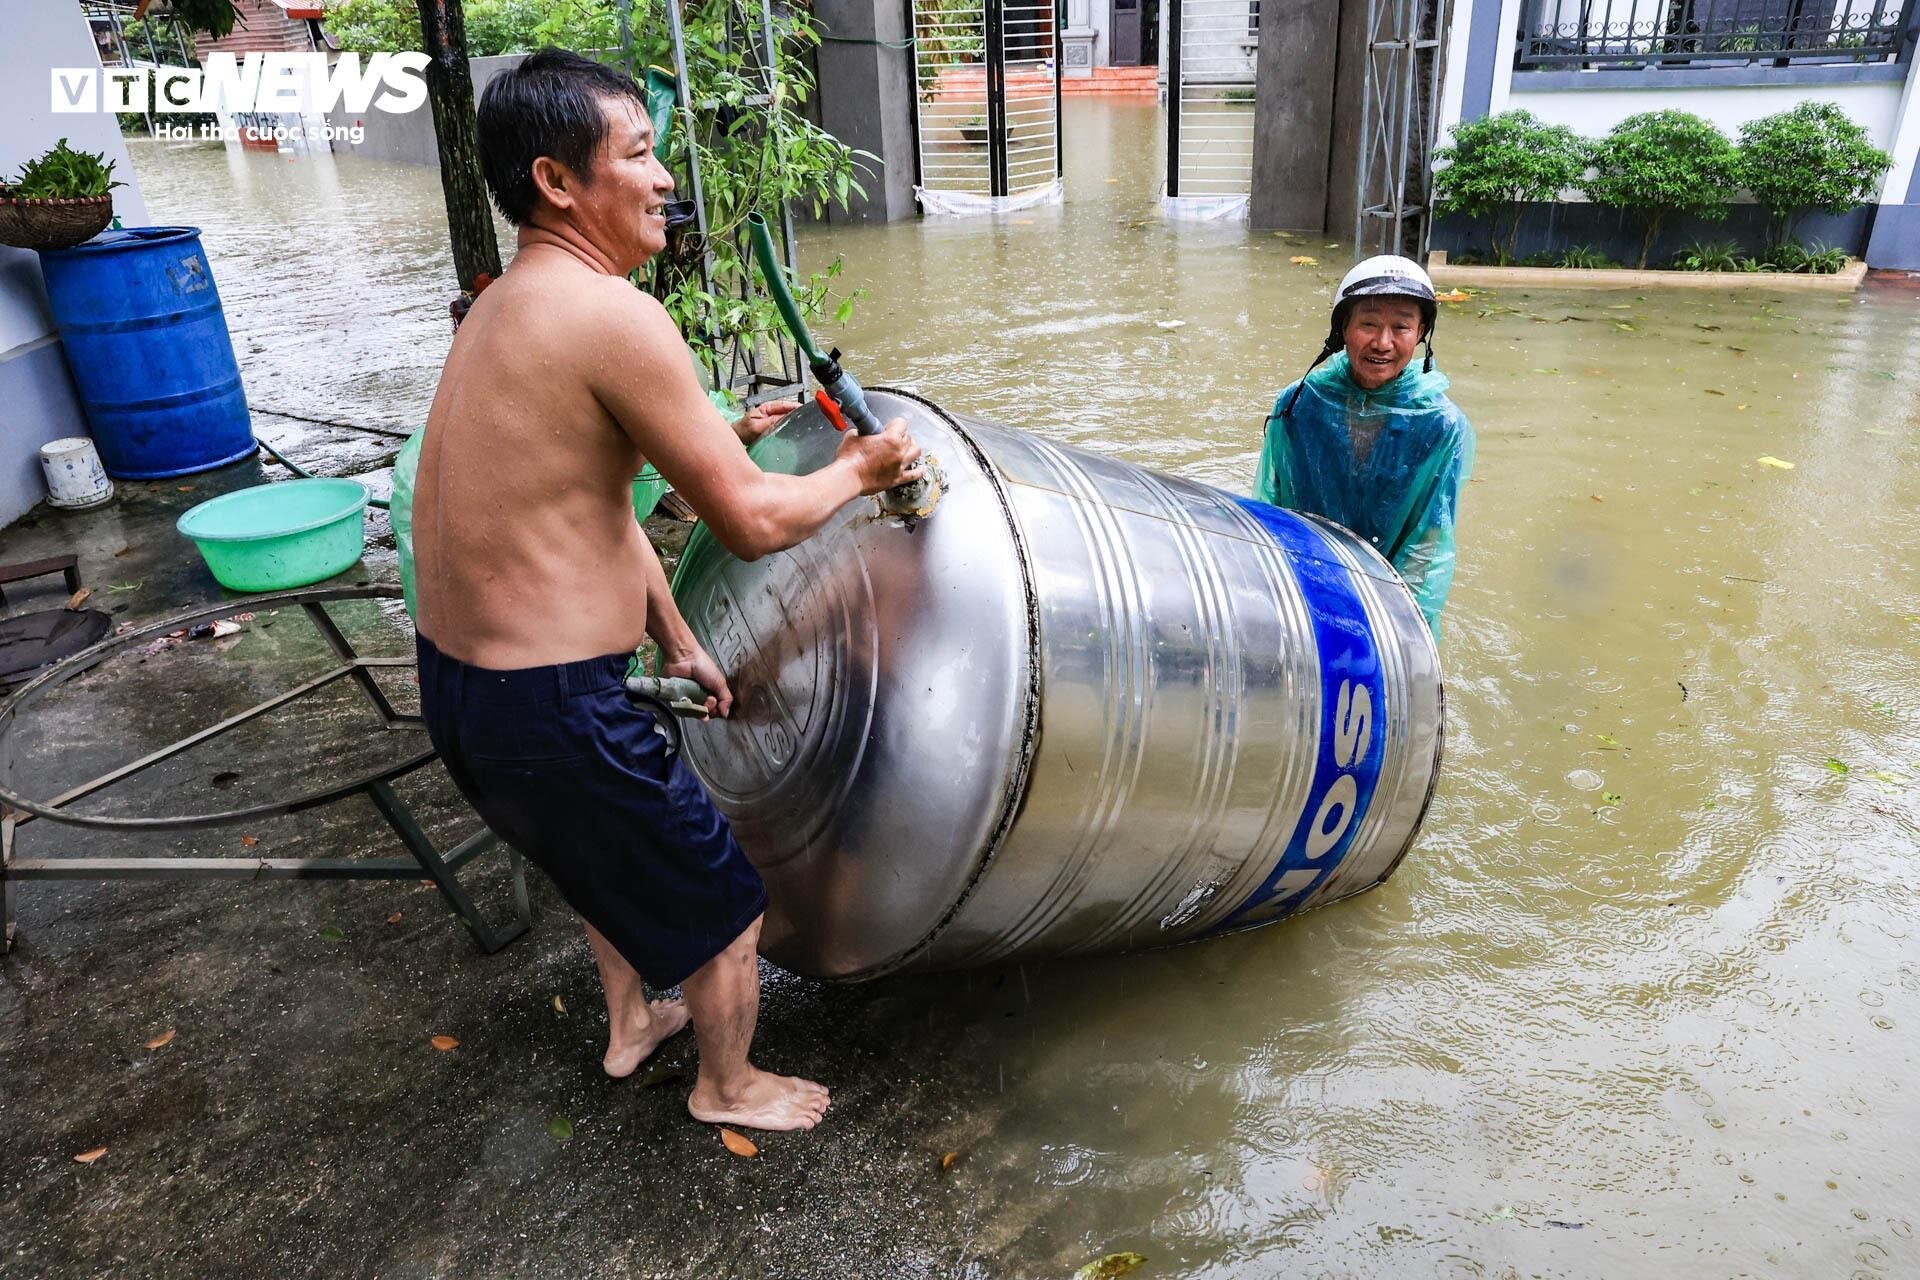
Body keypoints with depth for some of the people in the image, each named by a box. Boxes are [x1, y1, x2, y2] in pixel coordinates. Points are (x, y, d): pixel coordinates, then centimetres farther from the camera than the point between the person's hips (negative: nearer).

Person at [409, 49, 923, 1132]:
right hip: (553, 708, -10)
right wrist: (860, 470, 0)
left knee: (613, 849, 35)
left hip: (453, 682, 10)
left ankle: (632, 1021, 57)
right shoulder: (614, 316, -22)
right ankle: (729, 1087, 39)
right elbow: (755, 523, -19)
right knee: (725, 900, 14)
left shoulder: (503, 310, 10)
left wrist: (679, 644, 21)